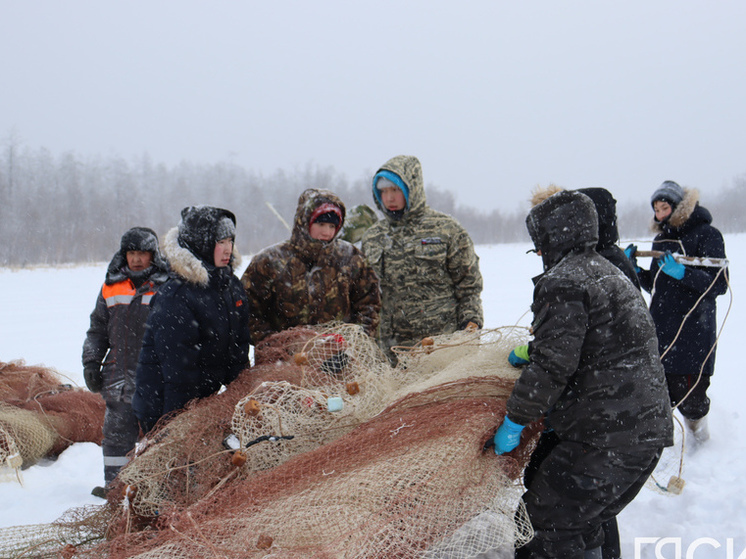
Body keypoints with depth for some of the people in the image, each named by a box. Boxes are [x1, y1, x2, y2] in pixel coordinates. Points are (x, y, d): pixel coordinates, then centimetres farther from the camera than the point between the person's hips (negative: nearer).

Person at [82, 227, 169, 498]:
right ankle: (114, 483, 16)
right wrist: (91, 364, 11)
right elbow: (98, 330, 18)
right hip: (120, 372, 3)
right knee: (117, 431, 6)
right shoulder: (111, 287, 11)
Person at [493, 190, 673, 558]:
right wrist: (530, 352, 28)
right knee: (581, 527, 20)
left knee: (544, 525, -5)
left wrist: (514, 422, -11)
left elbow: (552, 365, -19)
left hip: (605, 437, -10)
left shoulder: (563, 282, -12)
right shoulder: (610, 273, 20)